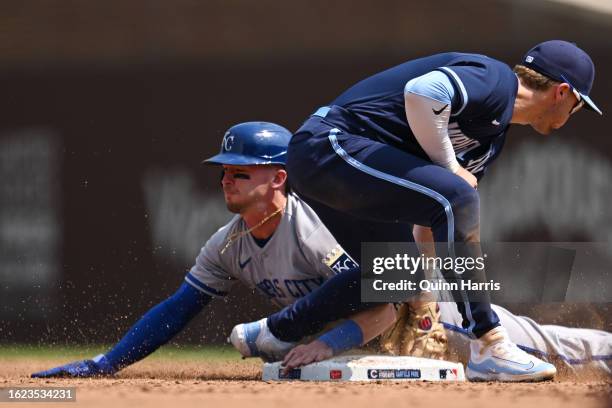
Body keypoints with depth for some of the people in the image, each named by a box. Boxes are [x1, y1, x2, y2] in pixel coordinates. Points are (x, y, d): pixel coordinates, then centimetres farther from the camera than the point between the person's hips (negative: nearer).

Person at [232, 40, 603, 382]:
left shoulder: (493, 136, 22)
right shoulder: (496, 79, -8)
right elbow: (422, 92, -28)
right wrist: (450, 167, -15)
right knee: (455, 195, -23)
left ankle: (276, 333, 29)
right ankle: (489, 349, -22)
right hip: (331, 145, -11)